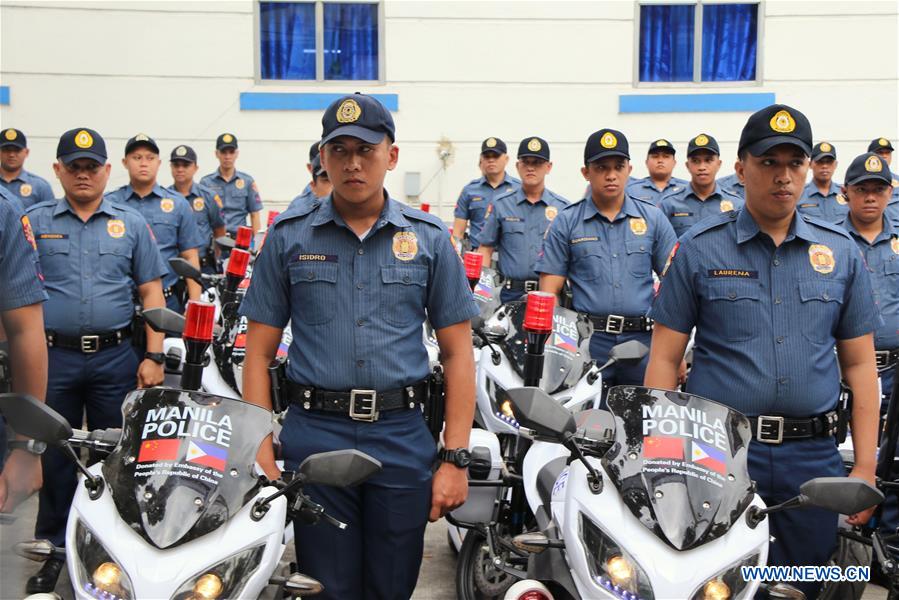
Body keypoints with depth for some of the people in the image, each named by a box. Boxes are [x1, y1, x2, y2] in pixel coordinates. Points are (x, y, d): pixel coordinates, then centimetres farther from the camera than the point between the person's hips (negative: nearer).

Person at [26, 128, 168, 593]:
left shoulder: (131, 224, 6)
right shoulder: (34, 221, 5)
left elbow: (151, 292, 5)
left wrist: (154, 356, -3)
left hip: (115, 358, 0)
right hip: (52, 357, 0)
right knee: (54, 457, 9)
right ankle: (55, 550, 22)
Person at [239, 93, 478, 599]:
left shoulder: (429, 238, 4)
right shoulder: (288, 236, 4)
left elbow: (457, 352, 3)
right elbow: (259, 352, 4)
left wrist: (456, 458, -3)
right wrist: (262, 453, -5)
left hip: (403, 440, 1)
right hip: (314, 438, 0)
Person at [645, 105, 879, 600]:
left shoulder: (841, 251, 8)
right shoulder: (698, 248, 0)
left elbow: (859, 362, 9)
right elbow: (664, 358, -1)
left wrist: (865, 466, 3)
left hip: (814, 454, 3)